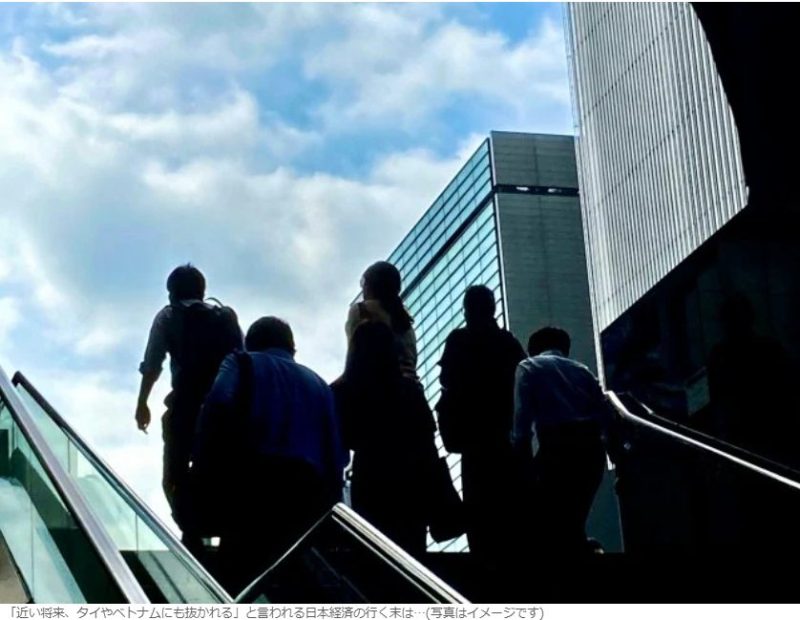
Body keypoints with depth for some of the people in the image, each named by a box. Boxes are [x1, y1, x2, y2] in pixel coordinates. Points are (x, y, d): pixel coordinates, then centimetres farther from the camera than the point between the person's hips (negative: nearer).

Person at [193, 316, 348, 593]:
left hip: (253, 486, -4)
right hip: (309, 494, 4)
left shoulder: (241, 364, 17)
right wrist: (329, 502, 19)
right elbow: (338, 453, 18)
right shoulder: (317, 383, 30)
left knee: (242, 590, -10)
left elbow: (218, 408, -5)